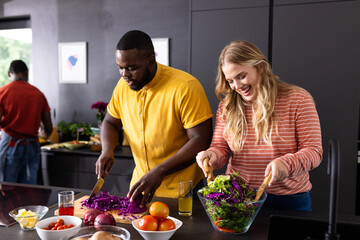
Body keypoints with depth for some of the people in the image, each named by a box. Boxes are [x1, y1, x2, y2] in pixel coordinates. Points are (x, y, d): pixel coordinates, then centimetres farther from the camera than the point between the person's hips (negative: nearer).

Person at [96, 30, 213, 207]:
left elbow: (201, 140, -23)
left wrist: (160, 172, -30)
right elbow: (110, 122, 13)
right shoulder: (123, 85, -2)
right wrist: (107, 150, -8)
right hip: (140, 185, 6)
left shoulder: (185, 87, -21)